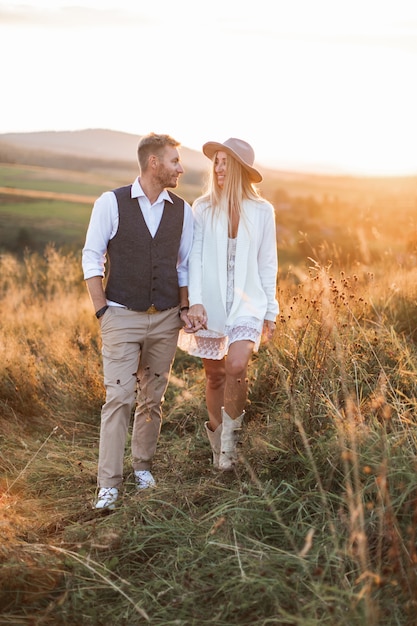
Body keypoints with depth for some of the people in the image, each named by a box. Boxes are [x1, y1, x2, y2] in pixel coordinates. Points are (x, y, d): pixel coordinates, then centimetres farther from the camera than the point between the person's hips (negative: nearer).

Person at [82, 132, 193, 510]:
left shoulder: (182, 210, 6)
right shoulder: (111, 203, -4)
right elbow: (92, 257, -1)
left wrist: (183, 308, 6)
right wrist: (102, 310, -6)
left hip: (165, 319, 3)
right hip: (122, 317, -3)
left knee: (153, 398, 11)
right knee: (119, 398, -7)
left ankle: (143, 465, 28)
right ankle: (109, 484, -1)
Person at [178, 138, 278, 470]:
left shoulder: (261, 211, 1)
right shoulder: (202, 208, 0)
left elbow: (268, 264, 6)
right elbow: (195, 258, -4)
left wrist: (270, 312, 7)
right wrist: (195, 302, -16)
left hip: (247, 303, -1)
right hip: (210, 303, 1)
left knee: (236, 366, -21)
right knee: (214, 375, 8)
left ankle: (231, 431, 2)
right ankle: (217, 437, 28)